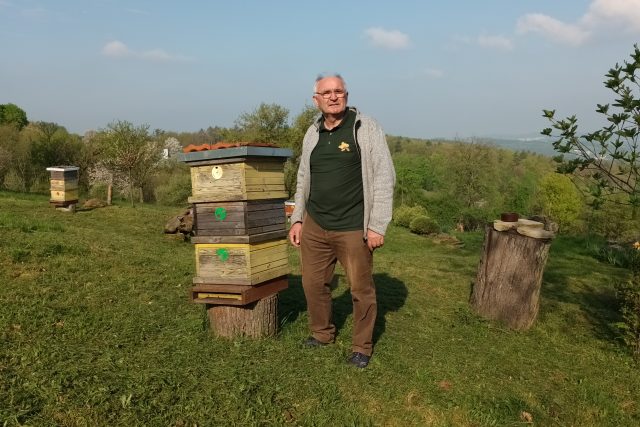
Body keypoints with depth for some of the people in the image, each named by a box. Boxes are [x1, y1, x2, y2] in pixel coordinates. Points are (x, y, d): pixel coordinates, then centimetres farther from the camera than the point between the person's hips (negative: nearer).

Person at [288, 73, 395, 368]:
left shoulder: (366, 128, -6)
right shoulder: (312, 133, 10)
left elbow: (384, 176, -10)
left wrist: (378, 225, -14)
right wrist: (297, 219, 14)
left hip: (353, 229, -5)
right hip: (314, 226, 5)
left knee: (361, 289, 5)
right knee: (313, 284, 13)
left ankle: (362, 346, 25)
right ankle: (322, 333, 36)